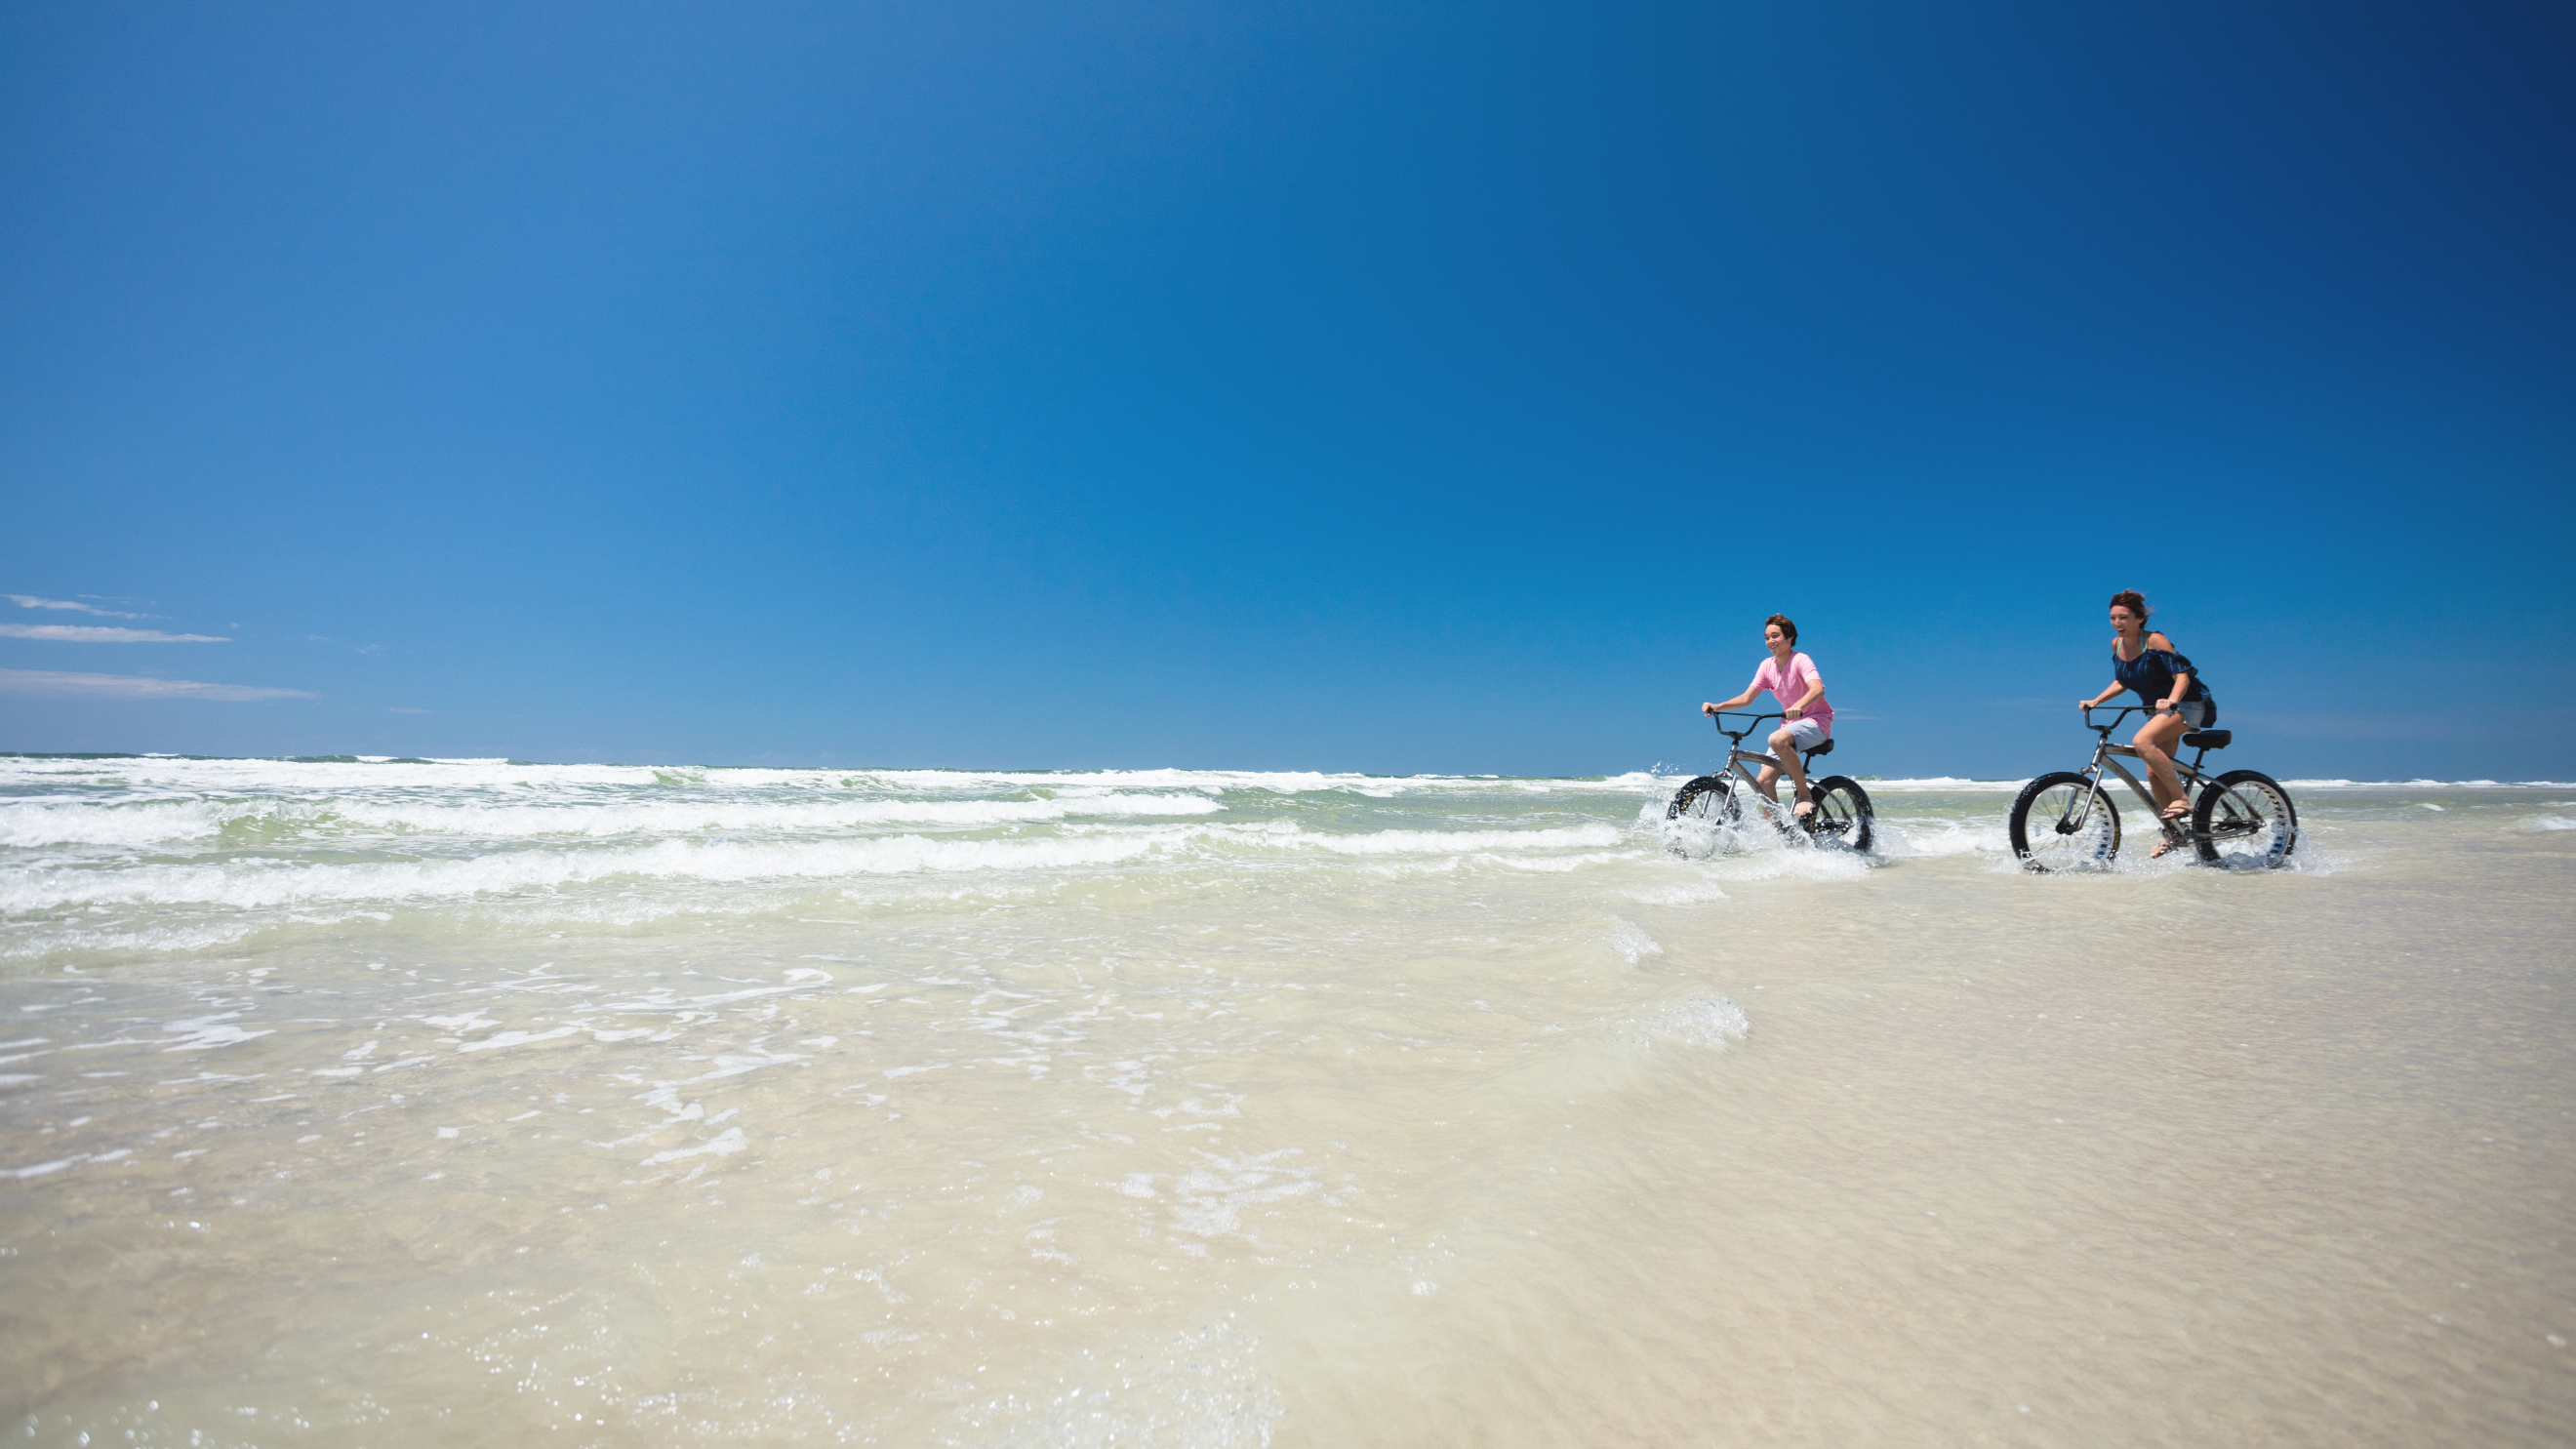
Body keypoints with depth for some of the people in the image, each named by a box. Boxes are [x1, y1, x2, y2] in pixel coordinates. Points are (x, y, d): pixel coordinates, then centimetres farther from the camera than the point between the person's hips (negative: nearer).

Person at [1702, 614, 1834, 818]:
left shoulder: (1800, 660, -14)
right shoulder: (1767, 665, 4)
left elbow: (1818, 689, -32)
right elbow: (1746, 698, 3)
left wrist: (1798, 706, -52)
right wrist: (1716, 707, -13)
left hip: (1816, 721, -7)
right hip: (1790, 725, 7)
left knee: (1777, 739, -38)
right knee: (1763, 781, -8)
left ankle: (1806, 796, -25)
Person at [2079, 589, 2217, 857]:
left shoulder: (2155, 641, -18)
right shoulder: (2117, 645, 2)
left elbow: (2182, 674, -25)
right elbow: (2122, 681, 13)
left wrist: (2170, 701, -41)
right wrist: (2096, 700, 0)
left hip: (2188, 704, -8)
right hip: (2159, 708, 8)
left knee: (2142, 742, -33)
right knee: (2154, 776, 4)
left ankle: (2181, 798, -21)